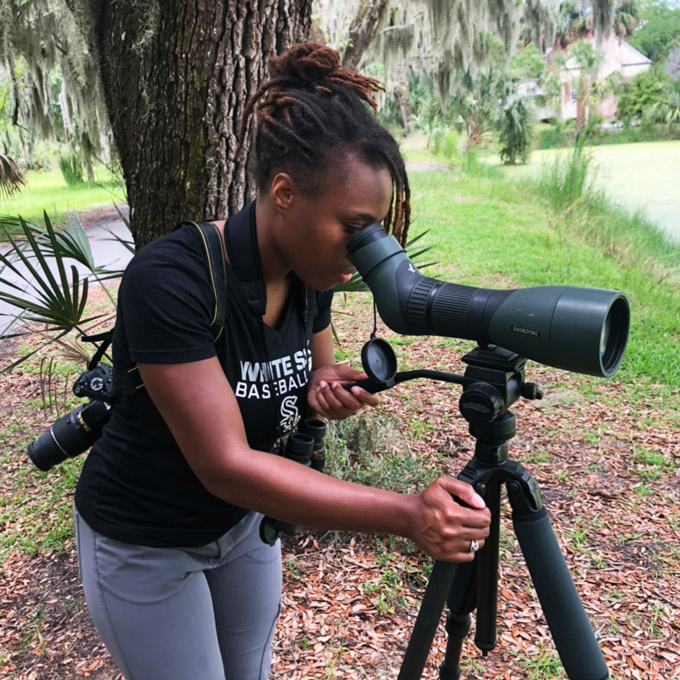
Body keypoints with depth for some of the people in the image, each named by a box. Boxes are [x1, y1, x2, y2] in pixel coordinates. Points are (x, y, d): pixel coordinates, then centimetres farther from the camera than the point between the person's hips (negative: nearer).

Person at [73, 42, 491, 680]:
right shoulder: (170, 280, -33)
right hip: (143, 543, -5)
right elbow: (225, 465, -35)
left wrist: (327, 391, -20)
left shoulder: (311, 275, -12)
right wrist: (408, 515, -39)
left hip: (243, 521, 6)